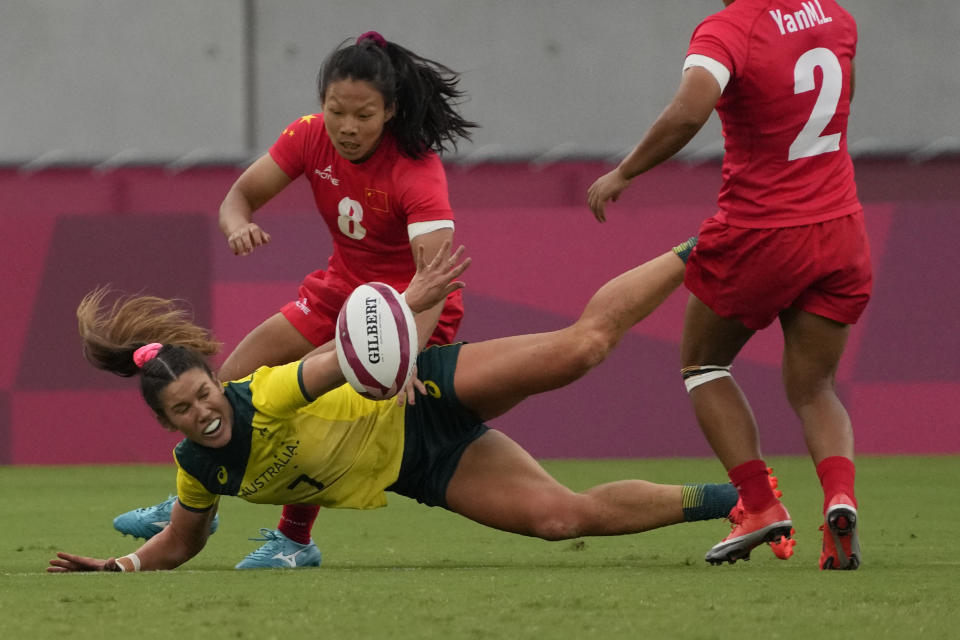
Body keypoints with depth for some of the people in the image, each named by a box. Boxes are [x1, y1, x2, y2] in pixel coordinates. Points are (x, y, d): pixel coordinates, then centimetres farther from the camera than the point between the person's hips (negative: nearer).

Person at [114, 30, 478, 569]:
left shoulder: (416, 171, -30)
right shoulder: (311, 137, -13)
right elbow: (243, 194, -6)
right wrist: (238, 224, -33)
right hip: (340, 292, 7)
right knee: (233, 382, 5)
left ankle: (294, 540, -7)